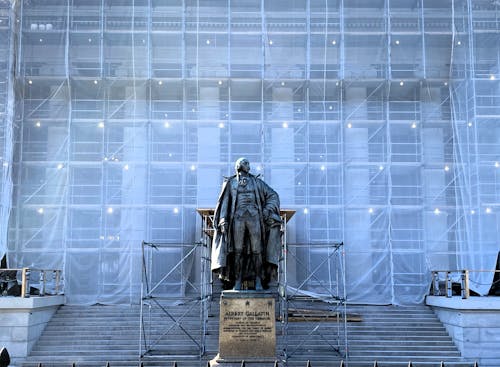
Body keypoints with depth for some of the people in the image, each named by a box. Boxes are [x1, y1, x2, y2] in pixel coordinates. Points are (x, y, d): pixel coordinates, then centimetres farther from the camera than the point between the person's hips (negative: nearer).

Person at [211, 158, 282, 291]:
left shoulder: (256, 182, 17)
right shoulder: (230, 183, 15)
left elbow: (273, 195, 16)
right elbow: (224, 203, 8)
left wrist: (267, 209, 0)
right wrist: (223, 221, -4)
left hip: (254, 218, 1)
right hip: (238, 218, -1)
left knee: (257, 250, -2)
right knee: (237, 250, -3)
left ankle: (258, 280, 3)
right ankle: (237, 281, 0)